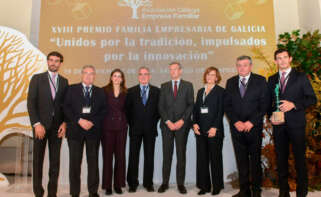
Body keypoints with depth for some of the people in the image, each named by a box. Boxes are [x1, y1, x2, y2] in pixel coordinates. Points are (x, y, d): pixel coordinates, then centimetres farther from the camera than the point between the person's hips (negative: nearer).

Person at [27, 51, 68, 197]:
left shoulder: (64, 81, 10)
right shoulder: (37, 78, 3)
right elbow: (30, 103, -4)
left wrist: (64, 123, -3)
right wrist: (36, 124, -13)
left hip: (57, 126, 2)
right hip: (41, 125, -2)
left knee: (55, 160, 4)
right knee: (38, 159, 5)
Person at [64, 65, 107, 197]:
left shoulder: (99, 92, 11)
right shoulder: (72, 89, 8)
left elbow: (103, 110, 5)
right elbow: (66, 108, 0)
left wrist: (92, 122, -10)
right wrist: (79, 120, -12)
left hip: (93, 130, 1)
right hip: (75, 130, -1)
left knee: (93, 161, 4)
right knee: (75, 161, 4)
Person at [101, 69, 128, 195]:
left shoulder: (125, 93, 9)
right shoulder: (104, 91, 1)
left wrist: (126, 121, 3)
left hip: (121, 127, 2)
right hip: (107, 127, -2)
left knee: (120, 156, 4)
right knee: (107, 156, 1)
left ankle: (118, 184, 16)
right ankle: (107, 186, 12)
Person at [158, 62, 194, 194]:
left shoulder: (188, 86, 8)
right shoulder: (164, 86, 12)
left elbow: (191, 105, 1)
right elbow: (161, 106, 5)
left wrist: (182, 121, -10)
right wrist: (168, 121, -7)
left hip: (182, 125, -1)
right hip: (167, 125, 1)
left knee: (181, 154, 4)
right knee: (167, 154, 4)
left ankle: (181, 183, 13)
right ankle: (165, 182, 14)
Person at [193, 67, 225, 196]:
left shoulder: (220, 91, 0)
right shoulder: (200, 91, 17)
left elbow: (220, 111, -7)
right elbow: (195, 109, 13)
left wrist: (215, 127, -15)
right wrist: (195, 123, -2)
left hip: (214, 130, -5)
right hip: (200, 130, 5)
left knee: (215, 158, 4)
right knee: (202, 158, 7)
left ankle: (217, 186, 16)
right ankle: (204, 185, 17)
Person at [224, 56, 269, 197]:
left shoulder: (260, 81, 3)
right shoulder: (230, 82, 10)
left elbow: (264, 104, -3)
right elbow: (227, 105, 6)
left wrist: (251, 122, -11)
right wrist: (236, 122, -6)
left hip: (254, 127, -2)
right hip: (237, 127, 2)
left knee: (255, 160, 6)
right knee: (241, 161, 8)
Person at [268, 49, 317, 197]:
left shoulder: (301, 77, 4)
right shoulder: (272, 79, 12)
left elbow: (312, 99, -1)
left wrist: (294, 104, -16)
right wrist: (271, 116, -3)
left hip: (296, 124, -3)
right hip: (278, 124, 3)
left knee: (299, 158, 3)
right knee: (281, 158, 9)